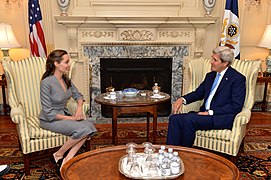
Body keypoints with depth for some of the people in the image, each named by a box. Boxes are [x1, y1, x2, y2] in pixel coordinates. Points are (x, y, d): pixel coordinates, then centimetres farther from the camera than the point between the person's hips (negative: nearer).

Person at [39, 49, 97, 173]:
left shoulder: (66, 79, 3)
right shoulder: (46, 83, -20)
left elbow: (78, 95, 14)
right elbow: (49, 113, -20)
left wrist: (79, 108, -7)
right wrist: (71, 118, -18)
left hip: (64, 114, 7)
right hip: (50, 120, -7)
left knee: (89, 125, -20)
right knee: (82, 129, -28)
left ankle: (66, 161, -16)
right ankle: (58, 155, -5)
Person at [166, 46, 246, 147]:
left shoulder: (238, 78, -3)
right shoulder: (210, 76, 20)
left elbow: (236, 106, -12)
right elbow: (198, 93, 24)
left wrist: (211, 112, -18)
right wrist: (182, 99, 2)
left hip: (222, 117, -7)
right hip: (205, 114, 7)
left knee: (189, 119, -31)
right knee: (174, 118, -16)